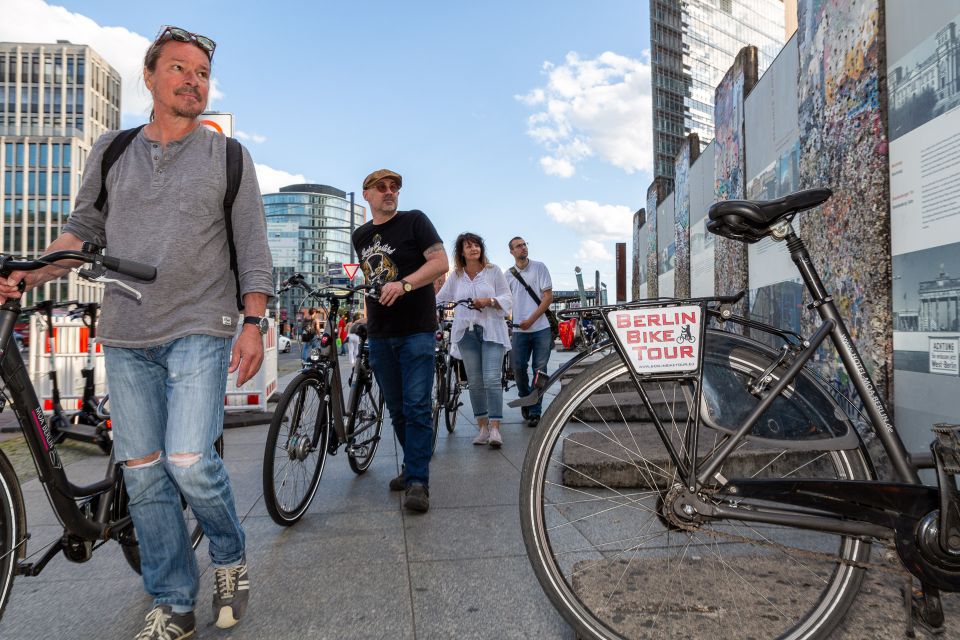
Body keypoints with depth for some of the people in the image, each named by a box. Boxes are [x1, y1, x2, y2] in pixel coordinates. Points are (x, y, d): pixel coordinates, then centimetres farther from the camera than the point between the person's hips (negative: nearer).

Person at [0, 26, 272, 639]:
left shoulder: (228, 157, 5)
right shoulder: (112, 150, 13)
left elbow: (253, 248, 1)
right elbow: (85, 229, 18)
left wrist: (254, 323, -8)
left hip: (199, 331, -3)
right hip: (127, 338, 4)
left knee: (188, 461, -16)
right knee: (143, 474, 5)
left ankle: (231, 557, 14)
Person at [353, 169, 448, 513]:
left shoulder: (415, 220, 0)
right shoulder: (360, 236, 15)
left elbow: (440, 262, -10)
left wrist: (404, 284, -22)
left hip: (416, 330, -5)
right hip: (379, 334, 5)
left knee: (417, 407, -9)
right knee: (397, 410, 11)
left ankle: (418, 481, -4)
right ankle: (412, 466, 26)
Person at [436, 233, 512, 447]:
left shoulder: (493, 271, 5)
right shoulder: (456, 276, 11)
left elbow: (508, 299, 2)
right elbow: (439, 299, 15)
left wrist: (489, 301, -14)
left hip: (491, 331, -2)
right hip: (467, 332, 3)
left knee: (491, 379, -12)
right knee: (475, 382, 4)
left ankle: (495, 428, -10)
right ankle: (482, 427, 11)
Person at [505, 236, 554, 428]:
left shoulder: (539, 267, 3)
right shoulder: (509, 274, 10)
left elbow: (548, 297, -1)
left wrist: (531, 319, -9)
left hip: (541, 328, -2)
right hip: (519, 329, 2)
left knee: (540, 370, -1)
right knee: (518, 367, -1)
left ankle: (535, 411, 8)